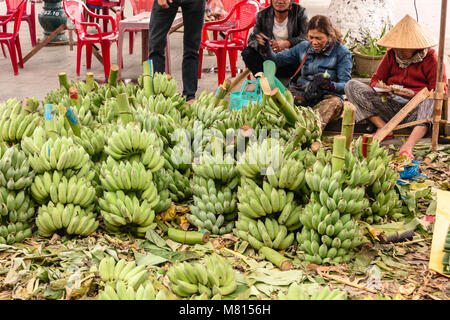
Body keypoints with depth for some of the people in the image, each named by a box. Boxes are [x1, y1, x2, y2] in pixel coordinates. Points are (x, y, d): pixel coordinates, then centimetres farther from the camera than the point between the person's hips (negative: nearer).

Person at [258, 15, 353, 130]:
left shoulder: (342, 53, 0)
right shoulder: (303, 47, 13)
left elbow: (345, 85, -6)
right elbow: (277, 60, 18)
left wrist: (330, 85, -28)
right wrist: (266, 48, -2)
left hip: (327, 97, -3)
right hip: (302, 95, 3)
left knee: (336, 102, -39)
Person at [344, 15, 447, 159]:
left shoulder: (430, 58, -3)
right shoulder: (391, 55, 9)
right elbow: (375, 80, 17)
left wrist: (414, 95, -23)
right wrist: (379, 88, -9)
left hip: (416, 109, -4)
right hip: (390, 106, 4)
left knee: (432, 100, -38)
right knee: (351, 86, -9)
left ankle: (408, 145, -53)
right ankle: (383, 128, -22)